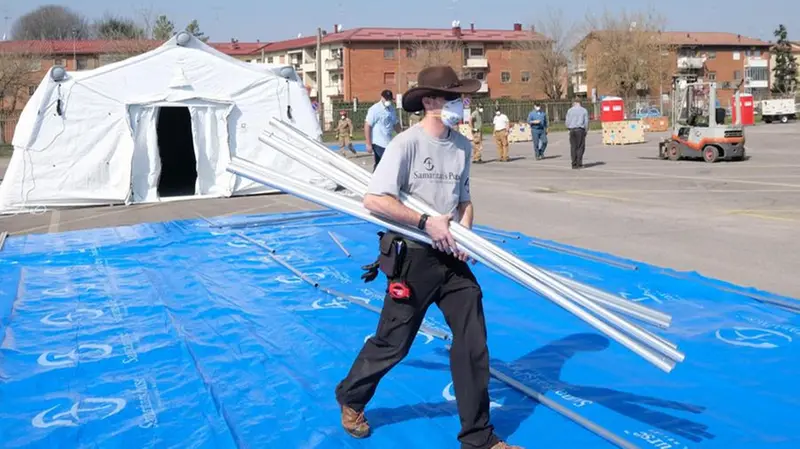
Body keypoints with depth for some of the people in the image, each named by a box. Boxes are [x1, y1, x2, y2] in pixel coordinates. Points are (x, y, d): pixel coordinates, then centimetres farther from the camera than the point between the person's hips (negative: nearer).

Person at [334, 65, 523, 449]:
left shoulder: (462, 145, 5)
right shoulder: (407, 143, -15)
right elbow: (374, 200, -21)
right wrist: (426, 222, -20)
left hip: (452, 258, 6)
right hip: (413, 257, -6)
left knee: (473, 342, 5)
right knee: (393, 343, 7)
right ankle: (350, 400, 36)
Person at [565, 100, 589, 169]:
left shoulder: (570, 110, 6)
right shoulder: (584, 110, 3)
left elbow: (567, 121, 4)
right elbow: (586, 121, 0)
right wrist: (586, 130, 11)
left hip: (572, 130, 2)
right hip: (580, 130, -2)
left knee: (573, 147, 5)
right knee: (580, 147, 0)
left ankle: (574, 164, 2)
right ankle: (579, 164, -6)